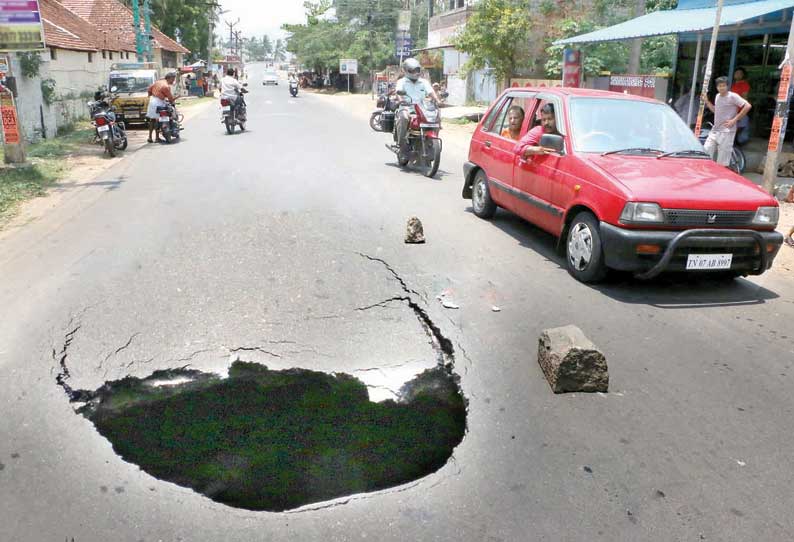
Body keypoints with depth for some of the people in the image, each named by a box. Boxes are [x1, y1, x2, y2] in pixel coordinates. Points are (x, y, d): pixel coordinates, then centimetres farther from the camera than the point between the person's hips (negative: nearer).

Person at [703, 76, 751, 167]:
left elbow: (747, 106, -16)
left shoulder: (733, 96, -10)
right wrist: (707, 101, 13)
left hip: (726, 131, -7)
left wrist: (734, 120, -15)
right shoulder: (718, 96, 12)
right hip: (715, 130, 7)